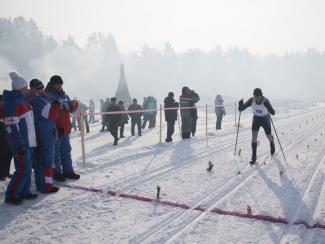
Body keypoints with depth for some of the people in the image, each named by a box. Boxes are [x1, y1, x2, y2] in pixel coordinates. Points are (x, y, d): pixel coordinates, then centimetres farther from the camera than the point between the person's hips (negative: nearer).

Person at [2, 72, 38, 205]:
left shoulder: (22, 100, 12)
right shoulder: (11, 103, -16)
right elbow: (11, 126, -20)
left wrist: (29, 140, 23)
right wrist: (19, 144, -22)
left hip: (28, 140, 9)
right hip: (20, 142, -9)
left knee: (27, 167, 13)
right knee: (23, 169, -7)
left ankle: (24, 191, 22)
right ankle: (11, 195, 3)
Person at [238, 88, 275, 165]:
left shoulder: (265, 101, -27)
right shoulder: (251, 100, -19)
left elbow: (273, 113, -33)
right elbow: (241, 109, -18)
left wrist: (268, 105, -50)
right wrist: (240, 104, -39)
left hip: (265, 120, -2)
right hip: (256, 119, 2)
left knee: (269, 136, 15)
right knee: (254, 137, -12)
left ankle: (272, 145, 53)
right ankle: (254, 157, -5)